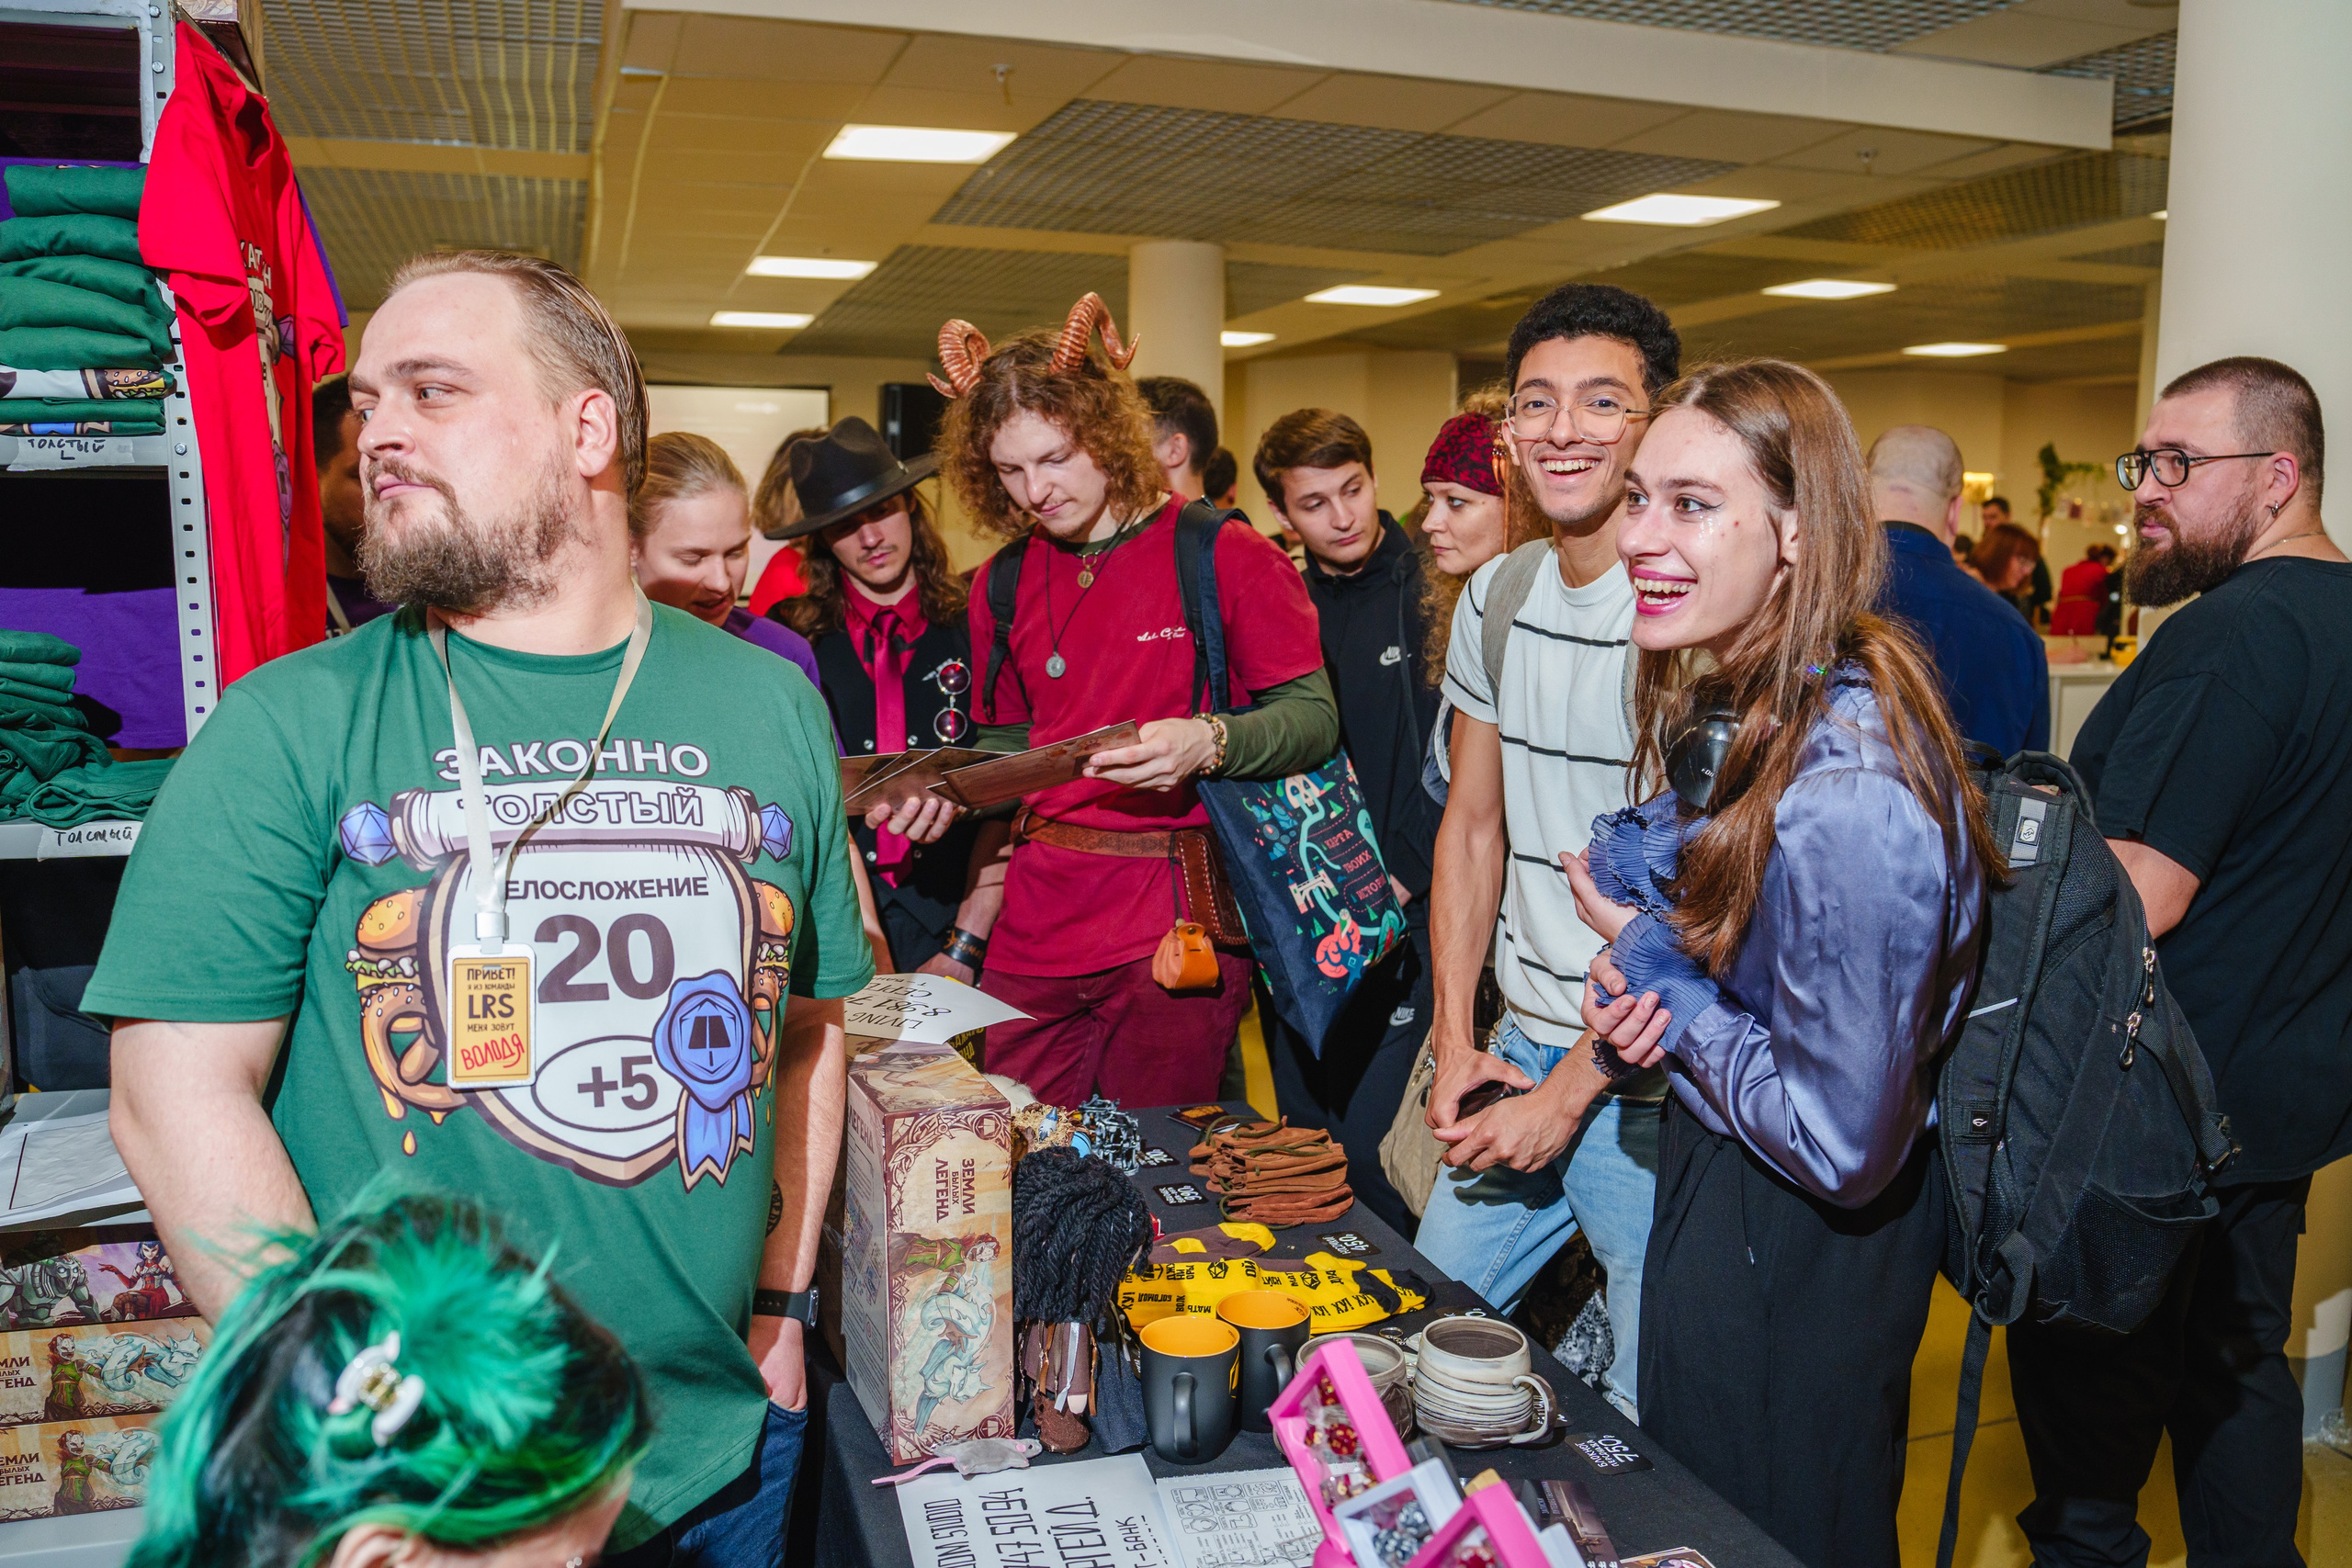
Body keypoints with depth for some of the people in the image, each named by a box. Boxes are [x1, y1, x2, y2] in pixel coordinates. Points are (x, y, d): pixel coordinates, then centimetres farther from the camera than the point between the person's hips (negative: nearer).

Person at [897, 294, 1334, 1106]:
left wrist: (1209, 742, -23)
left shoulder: (1223, 554, -4)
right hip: (1036, 927, 4)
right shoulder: (1003, 583, 10)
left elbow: (1316, 718, -6)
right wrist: (948, 790, 0)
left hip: (1176, 924, -4)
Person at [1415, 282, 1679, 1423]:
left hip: (1652, 1085, -6)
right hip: (1516, 1051, 7)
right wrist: (1455, 1040, 6)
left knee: (1646, 1413, 7)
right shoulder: (1496, 595, 6)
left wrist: (1572, 1091, -13)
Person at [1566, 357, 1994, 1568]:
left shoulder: (1844, 793, -33)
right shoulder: (1733, 705, -3)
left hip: (1804, 1248, -9)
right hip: (1710, 1168, 9)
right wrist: (1637, 971, -8)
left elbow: (1844, 1143, -28)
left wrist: (1669, 992, -17)